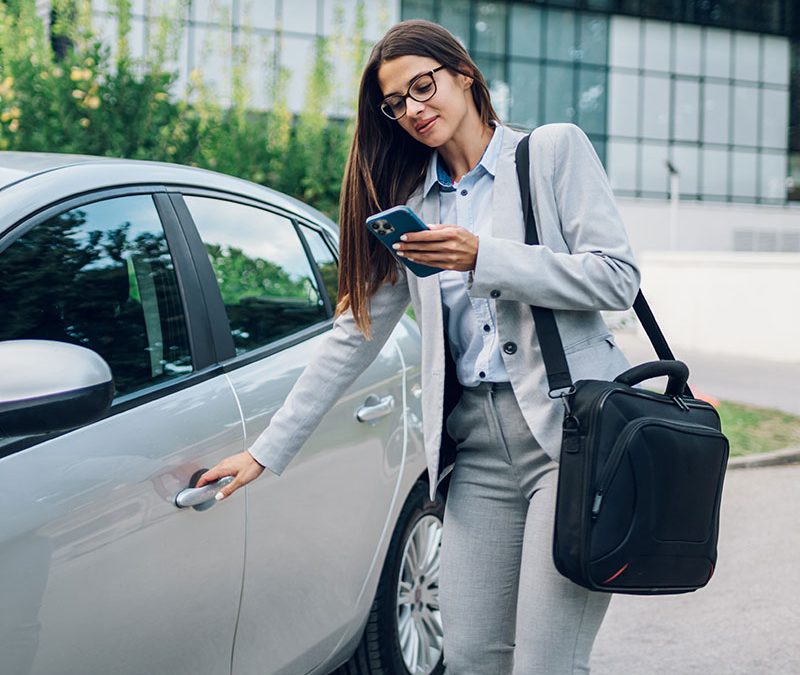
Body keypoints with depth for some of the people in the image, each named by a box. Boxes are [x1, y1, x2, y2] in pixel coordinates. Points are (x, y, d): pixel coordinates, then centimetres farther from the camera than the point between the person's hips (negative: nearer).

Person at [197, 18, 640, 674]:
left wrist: (484, 258, -13)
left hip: (572, 429, -5)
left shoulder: (554, 150, 5)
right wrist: (267, 450, 14)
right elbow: (354, 336, 17)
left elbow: (617, 278, -4)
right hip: (479, 447, 5)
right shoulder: (411, 203, 18)